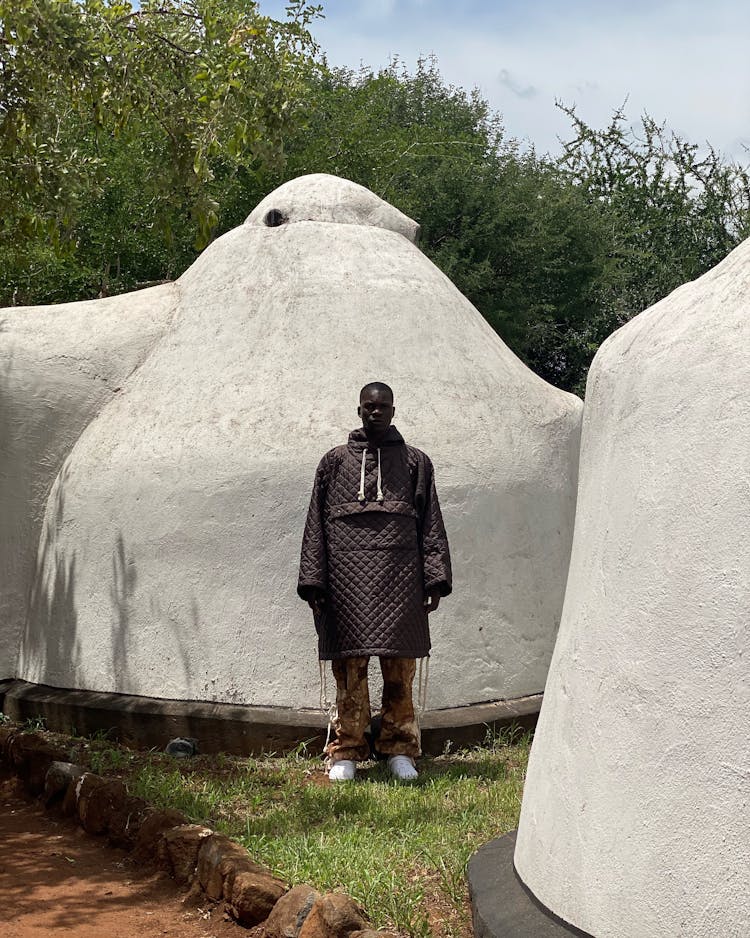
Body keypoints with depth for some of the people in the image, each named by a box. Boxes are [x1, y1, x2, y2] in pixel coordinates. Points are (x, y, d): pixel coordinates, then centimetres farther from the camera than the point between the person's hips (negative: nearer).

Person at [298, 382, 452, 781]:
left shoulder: (414, 461, 15)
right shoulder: (335, 460, 14)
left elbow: (432, 525, 13)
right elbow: (316, 524, 11)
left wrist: (435, 578, 3)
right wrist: (313, 581, 3)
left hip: (399, 578, 0)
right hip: (347, 576, 0)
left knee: (400, 667, 0)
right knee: (350, 668, -1)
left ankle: (399, 749, 10)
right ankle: (346, 752, 8)